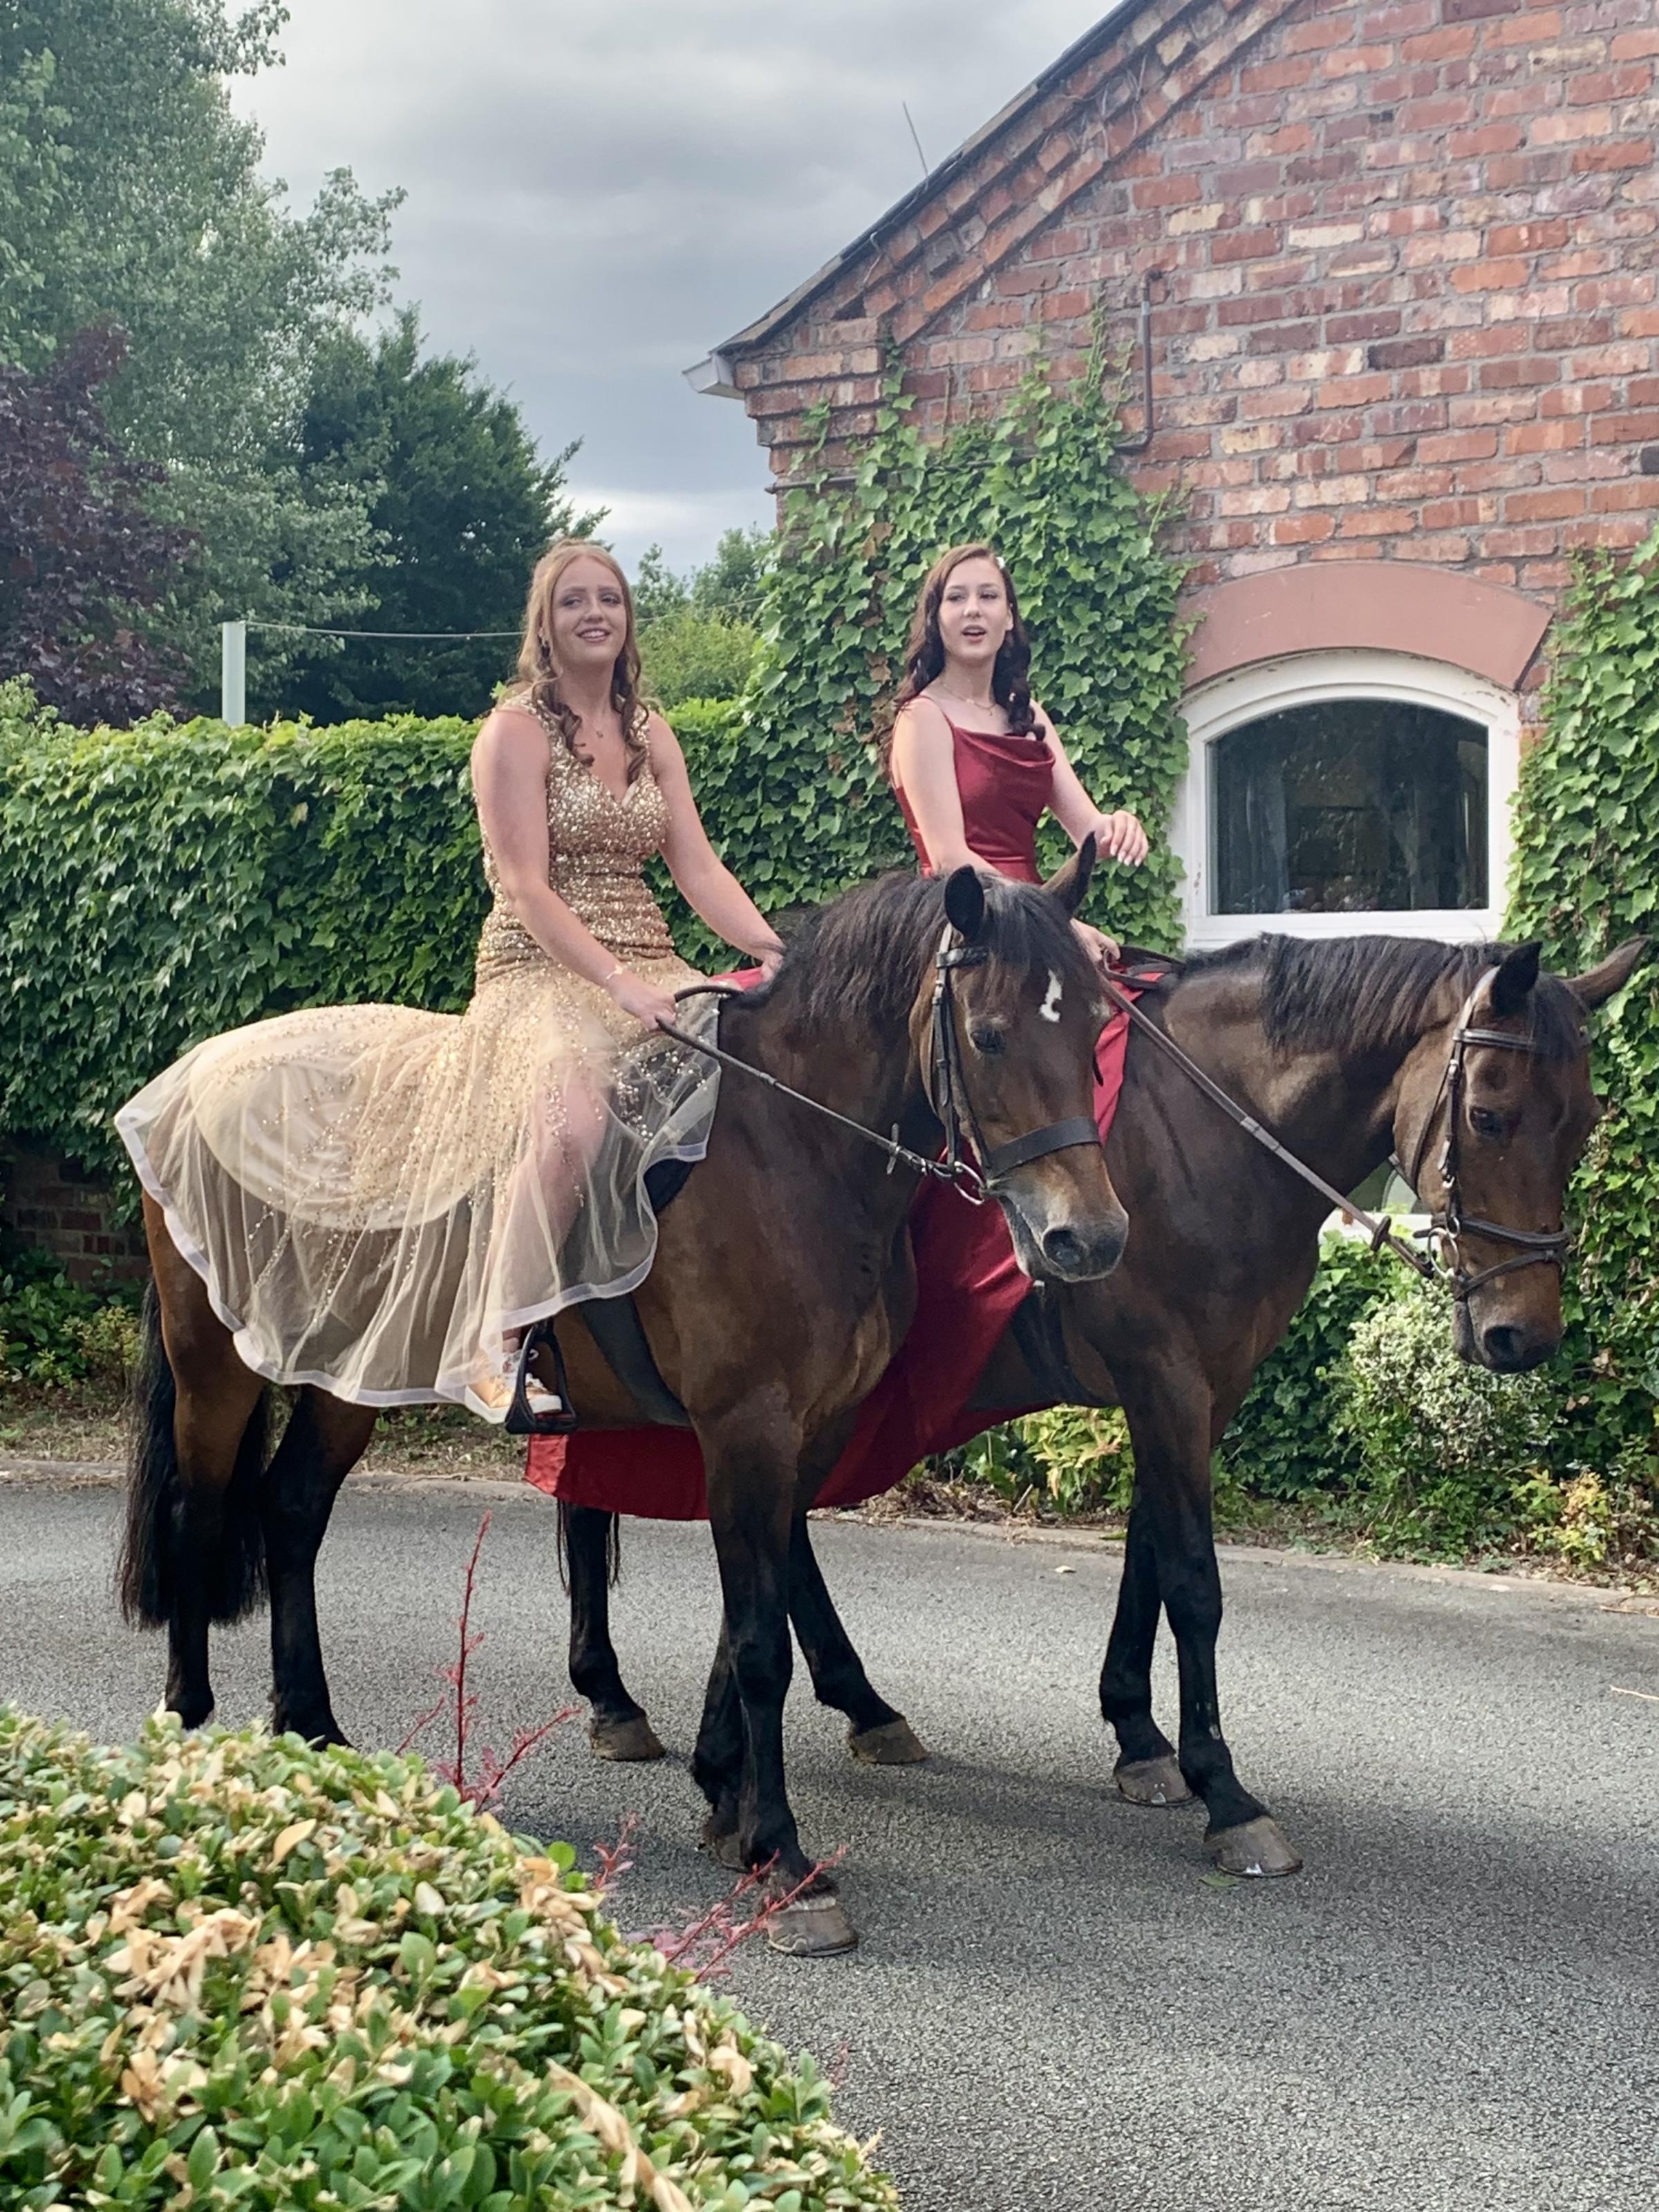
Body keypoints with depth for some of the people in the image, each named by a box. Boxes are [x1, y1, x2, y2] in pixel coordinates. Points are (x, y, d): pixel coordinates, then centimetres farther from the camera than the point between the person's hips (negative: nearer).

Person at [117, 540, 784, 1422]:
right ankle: (497, 1350, -28)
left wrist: (778, 953, -10)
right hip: (539, 973, -6)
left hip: (647, 973, 6)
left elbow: (700, 869, 8)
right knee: (574, 1118, -36)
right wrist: (620, 985, -25)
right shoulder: (516, 730, -3)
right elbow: (527, 888, -13)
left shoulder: (652, 735, 15)